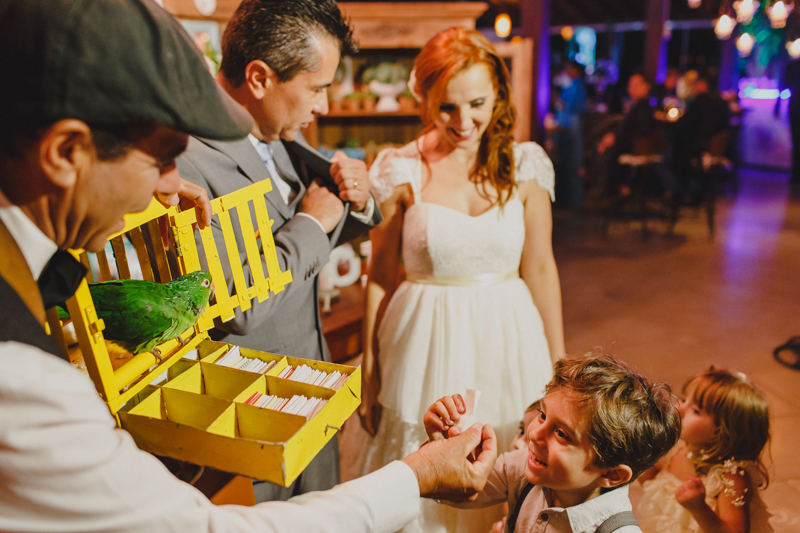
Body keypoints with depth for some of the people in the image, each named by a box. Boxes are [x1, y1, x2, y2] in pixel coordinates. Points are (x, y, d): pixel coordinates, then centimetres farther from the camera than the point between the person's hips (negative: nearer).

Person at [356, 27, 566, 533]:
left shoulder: (525, 165, -2)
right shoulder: (400, 170, -6)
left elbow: (540, 269, 3)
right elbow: (381, 278, -1)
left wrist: (559, 364, 7)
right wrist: (370, 373, 3)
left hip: (507, 344, 2)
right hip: (426, 345, -1)